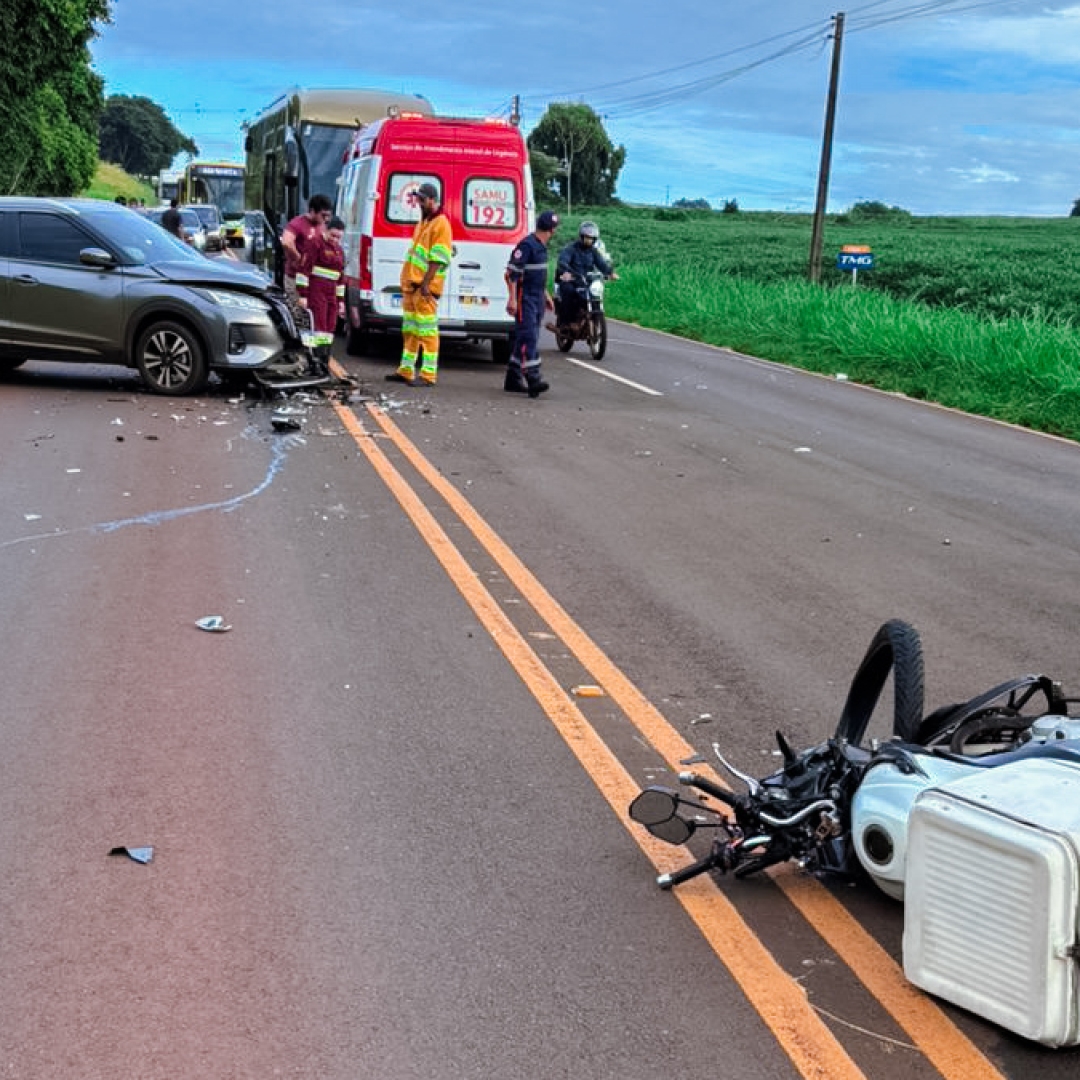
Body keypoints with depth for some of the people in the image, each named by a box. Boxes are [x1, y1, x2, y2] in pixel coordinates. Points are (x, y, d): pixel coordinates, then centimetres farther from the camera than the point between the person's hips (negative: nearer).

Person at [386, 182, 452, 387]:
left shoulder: (441, 224, -10)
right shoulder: (422, 222, 19)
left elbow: (437, 258, -18)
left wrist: (425, 284, -23)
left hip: (425, 287, -10)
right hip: (411, 285, 10)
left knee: (427, 331, -9)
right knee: (409, 330, 13)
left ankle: (428, 375, -8)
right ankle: (406, 371, 19)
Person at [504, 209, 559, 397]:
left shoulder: (541, 246, 15)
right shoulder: (527, 245, -15)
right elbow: (511, 273, -19)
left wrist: (546, 295, 27)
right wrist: (513, 298, -24)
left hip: (537, 299, 10)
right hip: (525, 298, -10)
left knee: (524, 338, 11)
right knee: (529, 338, -15)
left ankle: (513, 379, 17)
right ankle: (533, 379, -22)